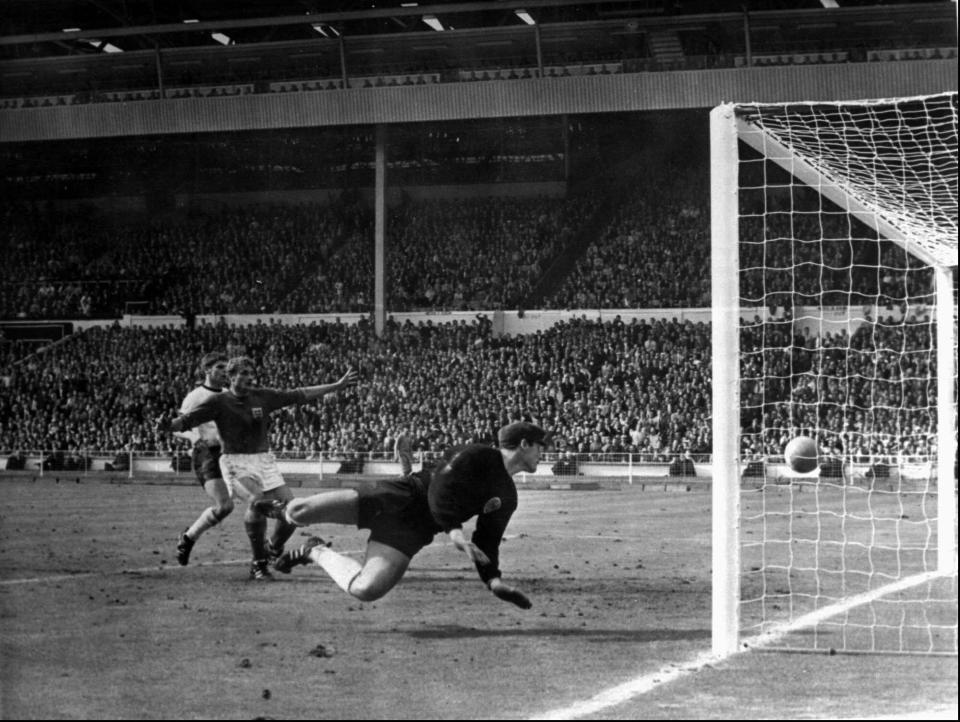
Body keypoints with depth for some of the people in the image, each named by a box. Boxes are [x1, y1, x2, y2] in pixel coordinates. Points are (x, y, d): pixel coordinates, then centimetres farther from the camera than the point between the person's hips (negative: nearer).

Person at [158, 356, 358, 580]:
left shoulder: (263, 397, 7)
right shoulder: (219, 402, -5)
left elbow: (300, 395, 13)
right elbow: (187, 420, -11)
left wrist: (338, 385, 14)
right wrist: (168, 425, -33)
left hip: (264, 461, 5)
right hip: (236, 461, -5)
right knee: (257, 500, -32)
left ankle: (274, 551, 24)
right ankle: (259, 564, -18)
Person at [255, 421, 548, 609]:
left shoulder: (507, 499, 13)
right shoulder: (477, 456, -8)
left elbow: (486, 541, 15)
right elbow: (440, 483, -20)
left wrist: (493, 579, 0)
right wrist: (453, 529, -31)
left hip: (410, 530, 5)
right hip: (397, 499, -5)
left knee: (366, 590, -23)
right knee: (298, 512, -16)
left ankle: (317, 552, 6)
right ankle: (286, 509, 24)